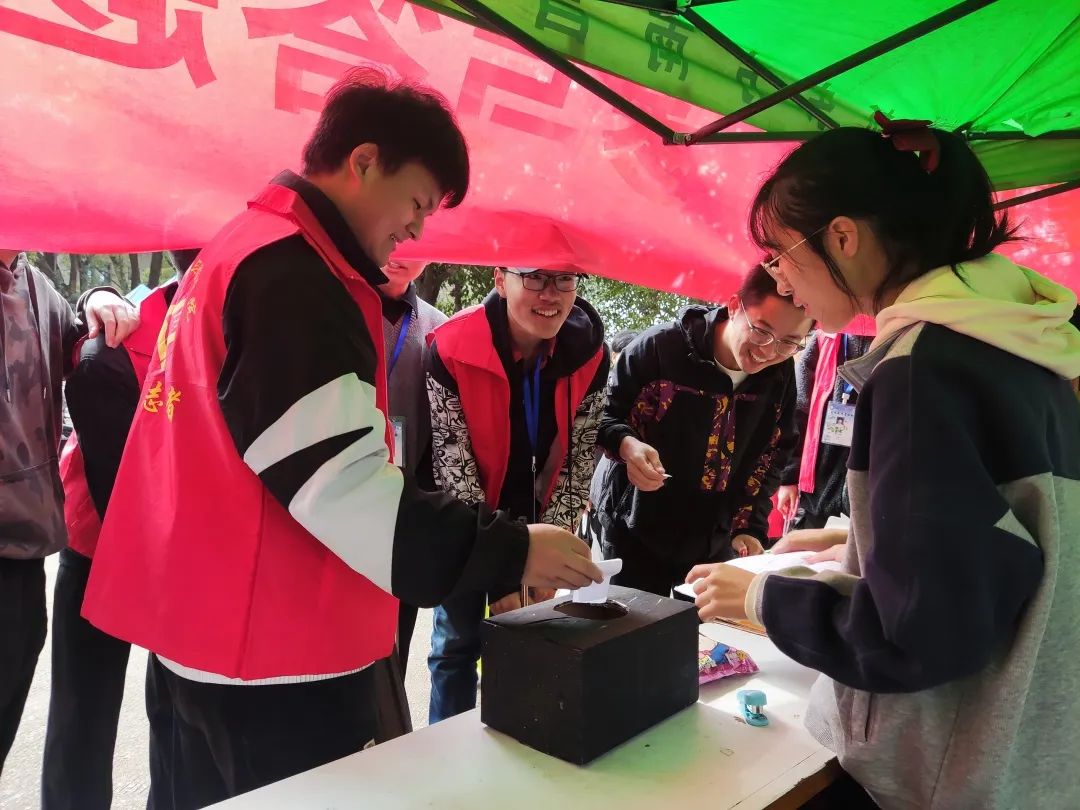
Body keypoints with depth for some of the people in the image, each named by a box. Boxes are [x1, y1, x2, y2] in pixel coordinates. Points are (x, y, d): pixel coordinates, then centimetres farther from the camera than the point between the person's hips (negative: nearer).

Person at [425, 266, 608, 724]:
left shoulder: (589, 354, -15)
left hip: (537, 523, 3)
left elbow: (578, 459, -8)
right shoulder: (452, 350, -25)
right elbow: (454, 468, -22)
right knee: (457, 641, 10)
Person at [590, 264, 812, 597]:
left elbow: (771, 455, 6)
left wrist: (751, 527, -1)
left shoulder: (780, 374, -4)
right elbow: (601, 414, -10)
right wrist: (626, 445, -31)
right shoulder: (661, 346, -19)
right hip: (635, 534, -4)